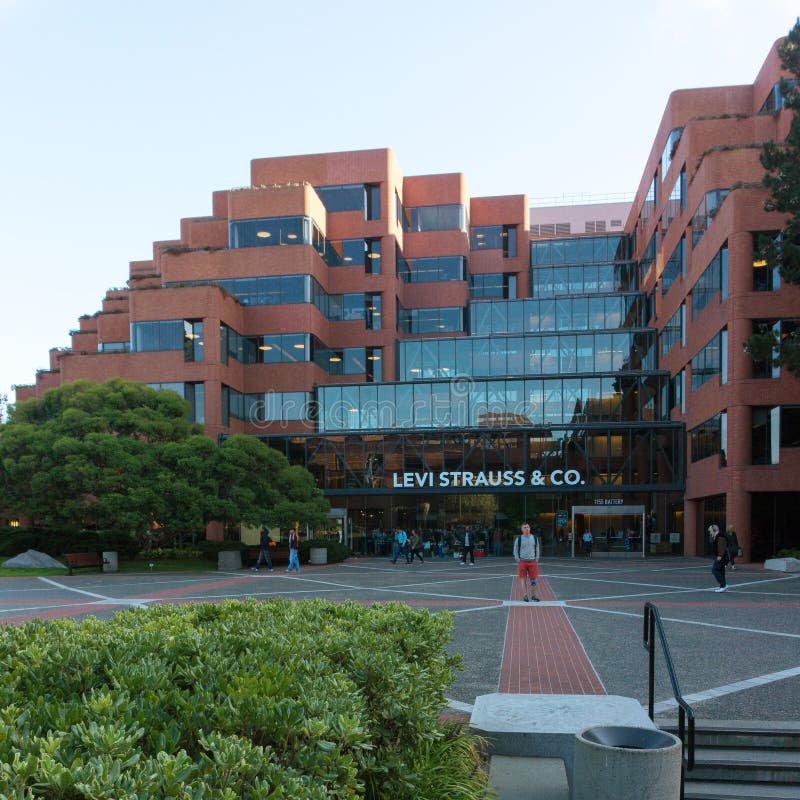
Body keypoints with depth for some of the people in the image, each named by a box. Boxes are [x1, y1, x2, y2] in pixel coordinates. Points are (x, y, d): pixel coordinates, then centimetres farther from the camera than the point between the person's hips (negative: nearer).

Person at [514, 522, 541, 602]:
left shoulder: (534, 538, 6)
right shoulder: (519, 539, -2)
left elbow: (537, 549, 13)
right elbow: (515, 550, 4)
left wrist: (536, 559, 4)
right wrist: (518, 560, -4)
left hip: (532, 562, 2)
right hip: (522, 562, -2)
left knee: (533, 580, 1)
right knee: (524, 579, 3)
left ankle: (534, 596, 9)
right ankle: (525, 596, 10)